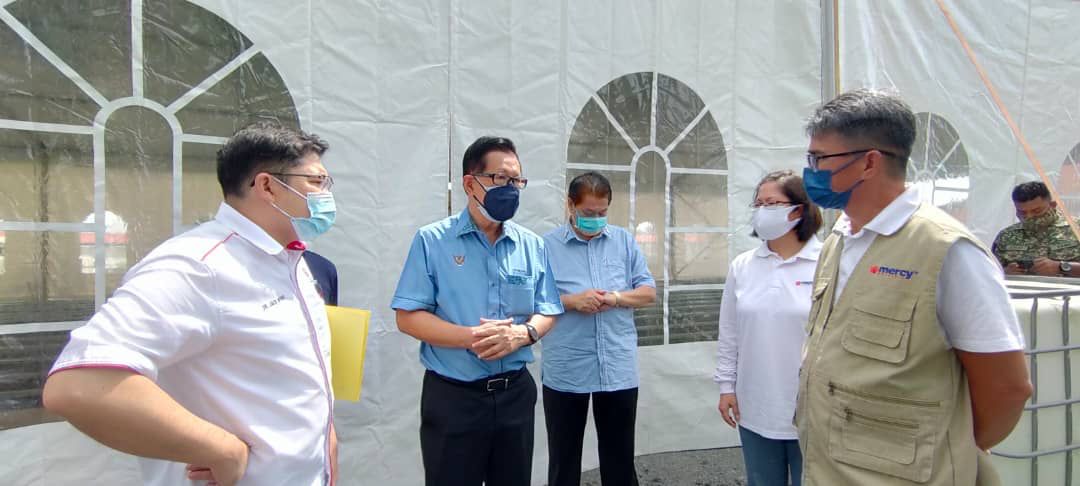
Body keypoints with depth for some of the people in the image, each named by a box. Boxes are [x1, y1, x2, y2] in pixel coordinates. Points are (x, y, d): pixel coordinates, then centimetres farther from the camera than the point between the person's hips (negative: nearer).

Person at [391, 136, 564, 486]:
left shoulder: (533, 245, 5)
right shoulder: (432, 241, -7)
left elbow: (547, 312, 8)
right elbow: (408, 317, -10)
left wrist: (523, 334, -15)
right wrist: (472, 336, -22)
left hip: (516, 392, 4)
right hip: (452, 395, -3)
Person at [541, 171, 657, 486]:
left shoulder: (624, 241, 7)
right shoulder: (546, 246, -2)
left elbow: (649, 292, 7)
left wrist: (616, 298, -12)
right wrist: (570, 301, -18)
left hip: (619, 370, 2)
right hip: (565, 373, -2)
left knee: (620, 459, 15)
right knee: (564, 461, 12)